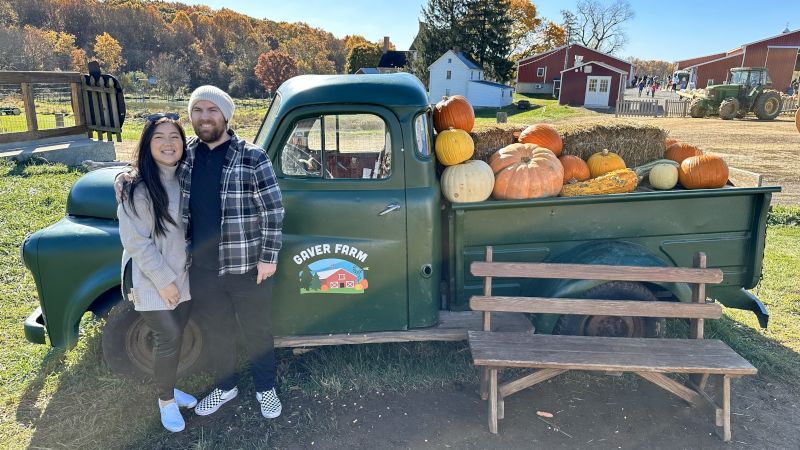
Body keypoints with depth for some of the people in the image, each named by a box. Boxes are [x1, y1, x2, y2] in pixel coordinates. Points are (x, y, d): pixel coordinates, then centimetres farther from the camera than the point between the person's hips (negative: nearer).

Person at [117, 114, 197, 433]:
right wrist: (163, 279, -16)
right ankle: (166, 400, 22)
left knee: (176, 336, 15)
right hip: (152, 281, -6)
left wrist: (178, 275, 10)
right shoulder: (139, 188, -18)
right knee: (169, 339, -2)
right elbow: (136, 241, -18)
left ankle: (168, 388, 37)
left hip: (182, 277, 6)